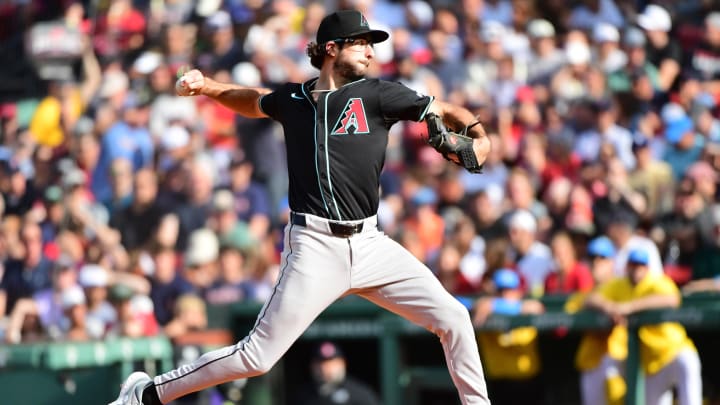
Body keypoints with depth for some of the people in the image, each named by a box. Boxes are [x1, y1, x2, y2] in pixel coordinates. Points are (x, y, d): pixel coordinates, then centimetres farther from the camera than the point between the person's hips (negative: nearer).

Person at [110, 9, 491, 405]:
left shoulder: (376, 95, 3)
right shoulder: (292, 99, 7)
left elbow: (447, 112, -1)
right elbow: (254, 101, 30)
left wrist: (478, 136, -19)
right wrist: (206, 87, 16)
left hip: (370, 244, 2)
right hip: (316, 247, -2)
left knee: (453, 320, -6)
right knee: (257, 356, -5)